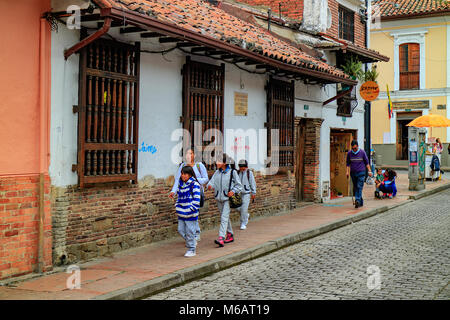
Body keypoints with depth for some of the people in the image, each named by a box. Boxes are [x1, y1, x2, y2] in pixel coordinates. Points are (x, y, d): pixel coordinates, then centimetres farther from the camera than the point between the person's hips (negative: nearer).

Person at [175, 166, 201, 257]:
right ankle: (193, 242, 30)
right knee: (181, 230, 9)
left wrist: (192, 208, -18)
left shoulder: (194, 184, -11)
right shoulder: (180, 183, 12)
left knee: (190, 232, -2)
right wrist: (177, 206, 10)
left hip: (190, 213, -7)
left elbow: (197, 198, -14)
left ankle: (191, 250, 11)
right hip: (181, 213, 7)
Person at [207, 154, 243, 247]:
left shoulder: (232, 172, -5)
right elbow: (212, 181, 1)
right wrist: (210, 185, -21)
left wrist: (233, 191, -16)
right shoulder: (217, 172, 9)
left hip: (228, 198, -6)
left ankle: (221, 238, -22)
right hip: (219, 198, 6)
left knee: (224, 217, -15)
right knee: (225, 217, 15)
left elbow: (239, 185, 0)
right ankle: (230, 235, 29)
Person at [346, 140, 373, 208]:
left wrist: (369, 171, 1)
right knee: (355, 188, 7)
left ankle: (357, 201, -22)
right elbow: (348, 163, 12)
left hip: (361, 172, -3)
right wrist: (347, 172, 3)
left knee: (359, 187, -14)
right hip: (353, 173, 3)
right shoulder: (349, 153, 4)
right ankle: (361, 202, 17)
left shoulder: (362, 152, -3)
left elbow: (367, 162, 5)